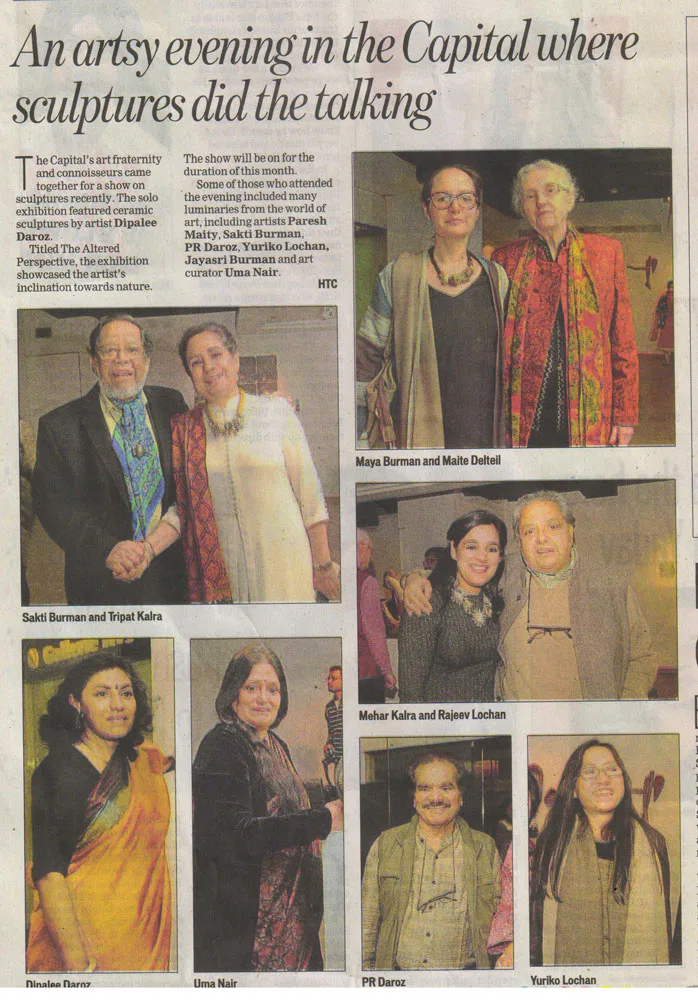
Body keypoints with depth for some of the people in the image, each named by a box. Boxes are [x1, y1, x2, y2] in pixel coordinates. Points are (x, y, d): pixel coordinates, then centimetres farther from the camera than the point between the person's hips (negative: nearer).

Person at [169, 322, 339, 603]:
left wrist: (322, 564, -2)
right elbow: (180, 508, 7)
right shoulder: (183, 429, 6)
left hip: (282, 561, -1)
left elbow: (309, 490, 0)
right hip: (220, 567, 1)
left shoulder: (276, 409, 1)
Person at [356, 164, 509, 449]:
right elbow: (366, 363, 1)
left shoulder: (497, 279, 9)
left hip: (487, 437, 3)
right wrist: (359, 442, -3)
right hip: (416, 437, -2)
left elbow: (509, 363, 15)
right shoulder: (397, 277, 0)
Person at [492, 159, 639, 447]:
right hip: (524, 417, 0)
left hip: (588, 413, 0)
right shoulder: (506, 258, 8)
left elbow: (623, 340, 6)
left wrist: (625, 413, 1)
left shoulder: (606, 251, 7)